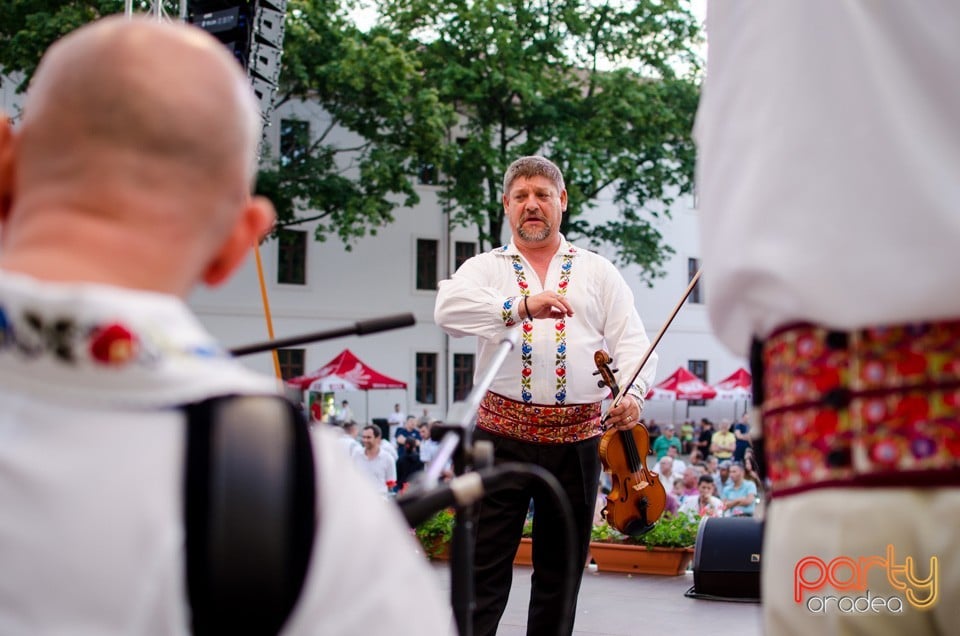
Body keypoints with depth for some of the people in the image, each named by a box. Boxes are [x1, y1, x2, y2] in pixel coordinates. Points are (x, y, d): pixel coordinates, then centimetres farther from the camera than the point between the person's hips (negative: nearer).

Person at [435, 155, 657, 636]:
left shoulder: (598, 272, 13)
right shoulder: (486, 268, 8)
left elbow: (631, 342, 6)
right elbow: (448, 309, -13)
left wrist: (633, 391, -15)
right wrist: (522, 305, -28)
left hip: (576, 438, 2)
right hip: (502, 433, -2)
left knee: (560, 569, 10)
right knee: (483, 566, -5)